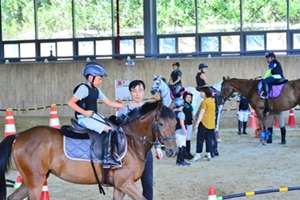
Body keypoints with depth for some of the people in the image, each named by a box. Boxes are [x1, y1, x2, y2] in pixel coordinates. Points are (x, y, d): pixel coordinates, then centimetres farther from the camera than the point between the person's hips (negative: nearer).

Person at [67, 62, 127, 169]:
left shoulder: (96, 90, 13)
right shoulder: (83, 88, -13)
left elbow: (109, 102, 15)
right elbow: (70, 102, -20)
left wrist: (123, 106, 4)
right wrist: (85, 112, -23)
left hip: (94, 116, 10)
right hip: (84, 119, -10)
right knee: (110, 129, -21)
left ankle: (112, 152, 4)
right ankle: (107, 159, -21)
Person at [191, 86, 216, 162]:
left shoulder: (205, 102, -14)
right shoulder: (212, 101, 11)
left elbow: (201, 113, -17)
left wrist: (197, 122, -15)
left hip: (204, 123, -7)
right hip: (211, 124, 7)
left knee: (200, 139, -1)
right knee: (209, 140, 8)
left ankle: (198, 155, 0)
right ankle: (209, 155, 8)